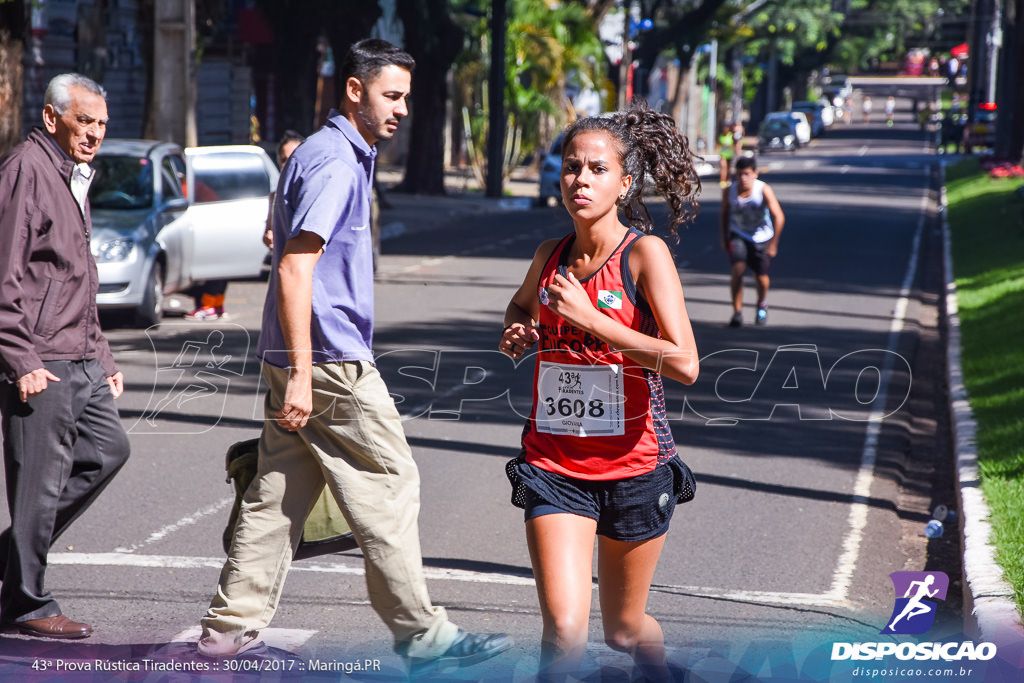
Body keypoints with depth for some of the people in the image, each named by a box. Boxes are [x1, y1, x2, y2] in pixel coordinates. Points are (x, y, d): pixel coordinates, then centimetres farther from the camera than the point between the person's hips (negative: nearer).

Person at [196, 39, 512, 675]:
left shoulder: (342, 155, 18)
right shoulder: (334, 162, -15)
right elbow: (294, 269, -21)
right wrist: (301, 375, -24)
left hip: (298, 359, 10)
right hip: (329, 360, -10)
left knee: (279, 491, 10)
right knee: (389, 487, -2)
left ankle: (233, 626, 11)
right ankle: (422, 634, 4)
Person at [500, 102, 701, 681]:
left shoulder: (646, 253, -11)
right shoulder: (550, 255, 3)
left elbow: (685, 363, -22)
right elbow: (521, 305, 29)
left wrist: (590, 319, -22)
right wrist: (517, 334, 6)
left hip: (634, 465, -2)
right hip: (555, 465, 2)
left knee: (624, 629, 16)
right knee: (565, 632, -16)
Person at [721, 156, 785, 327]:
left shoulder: (764, 190, -22)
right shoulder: (729, 192, -14)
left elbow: (778, 217, -21)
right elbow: (725, 214, 4)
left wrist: (773, 242, -24)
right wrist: (724, 238, 7)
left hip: (761, 238, -1)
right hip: (738, 235, 1)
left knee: (761, 277, 5)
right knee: (738, 269, -22)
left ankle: (762, 304, 39)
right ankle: (737, 312, -14)